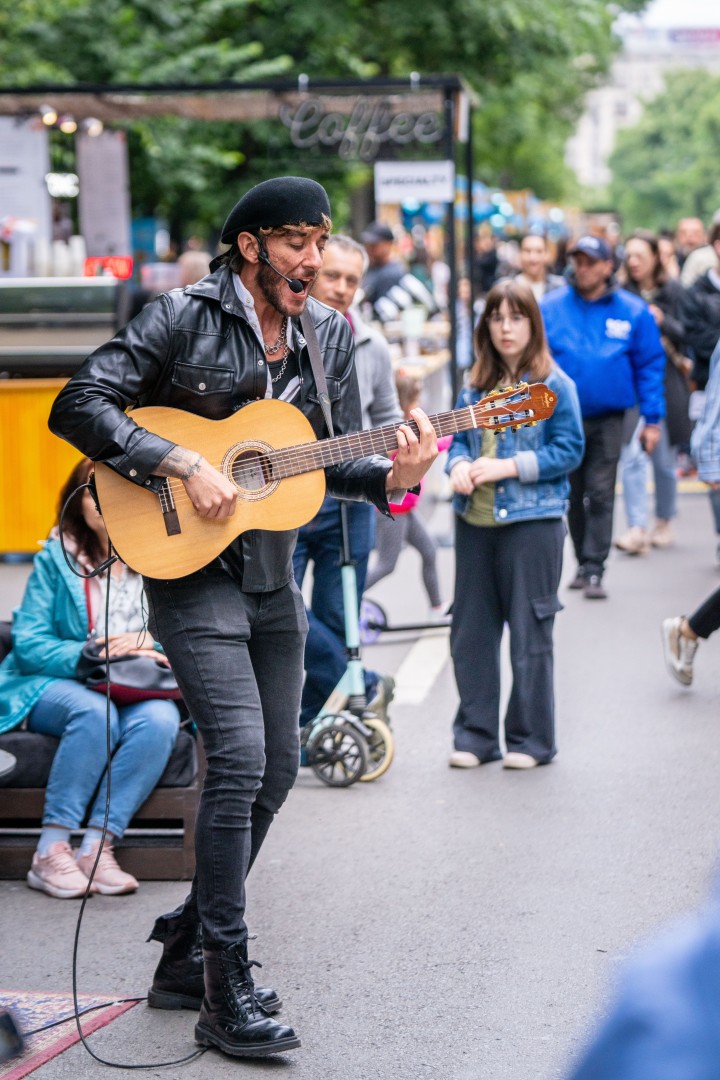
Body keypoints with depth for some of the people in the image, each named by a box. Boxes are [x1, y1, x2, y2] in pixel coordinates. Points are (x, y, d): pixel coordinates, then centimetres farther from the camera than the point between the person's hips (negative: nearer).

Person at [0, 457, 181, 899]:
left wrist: (153, 650, -18)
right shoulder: (56, 558, 3)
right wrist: (87, 657, -20)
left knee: (161, 718, -33)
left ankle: (97, 848, -33)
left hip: (141, 693, 2)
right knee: (95, 712, -36)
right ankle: (51, 851, -32)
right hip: (55, 686, -2)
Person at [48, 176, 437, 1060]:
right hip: (191, 569, -7)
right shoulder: (183, 317, -11)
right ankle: (225, 995, -9)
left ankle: (184, 954, 25)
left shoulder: (329, 334, 8)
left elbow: (336, 457, 10)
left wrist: (390, 477, -11)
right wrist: (185, 466, -23)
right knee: (240, 757, -16)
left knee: (276, 769, 9)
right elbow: (79, 406, -16)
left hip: (274, 574, 7)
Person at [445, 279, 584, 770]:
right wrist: (459, 465, -6)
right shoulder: (476, 386, 11)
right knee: (470, 631, 9)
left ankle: (531, 739, 12)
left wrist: (508, 467, -14)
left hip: (532, 521, -5)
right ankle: (475, 734, 19)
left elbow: (570, 450, -7)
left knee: (530, 633, 2)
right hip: (475, 521, 6)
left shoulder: (553, 384, -5)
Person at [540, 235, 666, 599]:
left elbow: (649, 367, 0)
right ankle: (584, 561, 27)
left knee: (600, 496, -7)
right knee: (573, 496, 12)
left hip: (608, 420, -2)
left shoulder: (633, 312, -4)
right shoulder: (549, 308, -3)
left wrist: (652, 420, -2)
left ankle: (593, 570, -4)